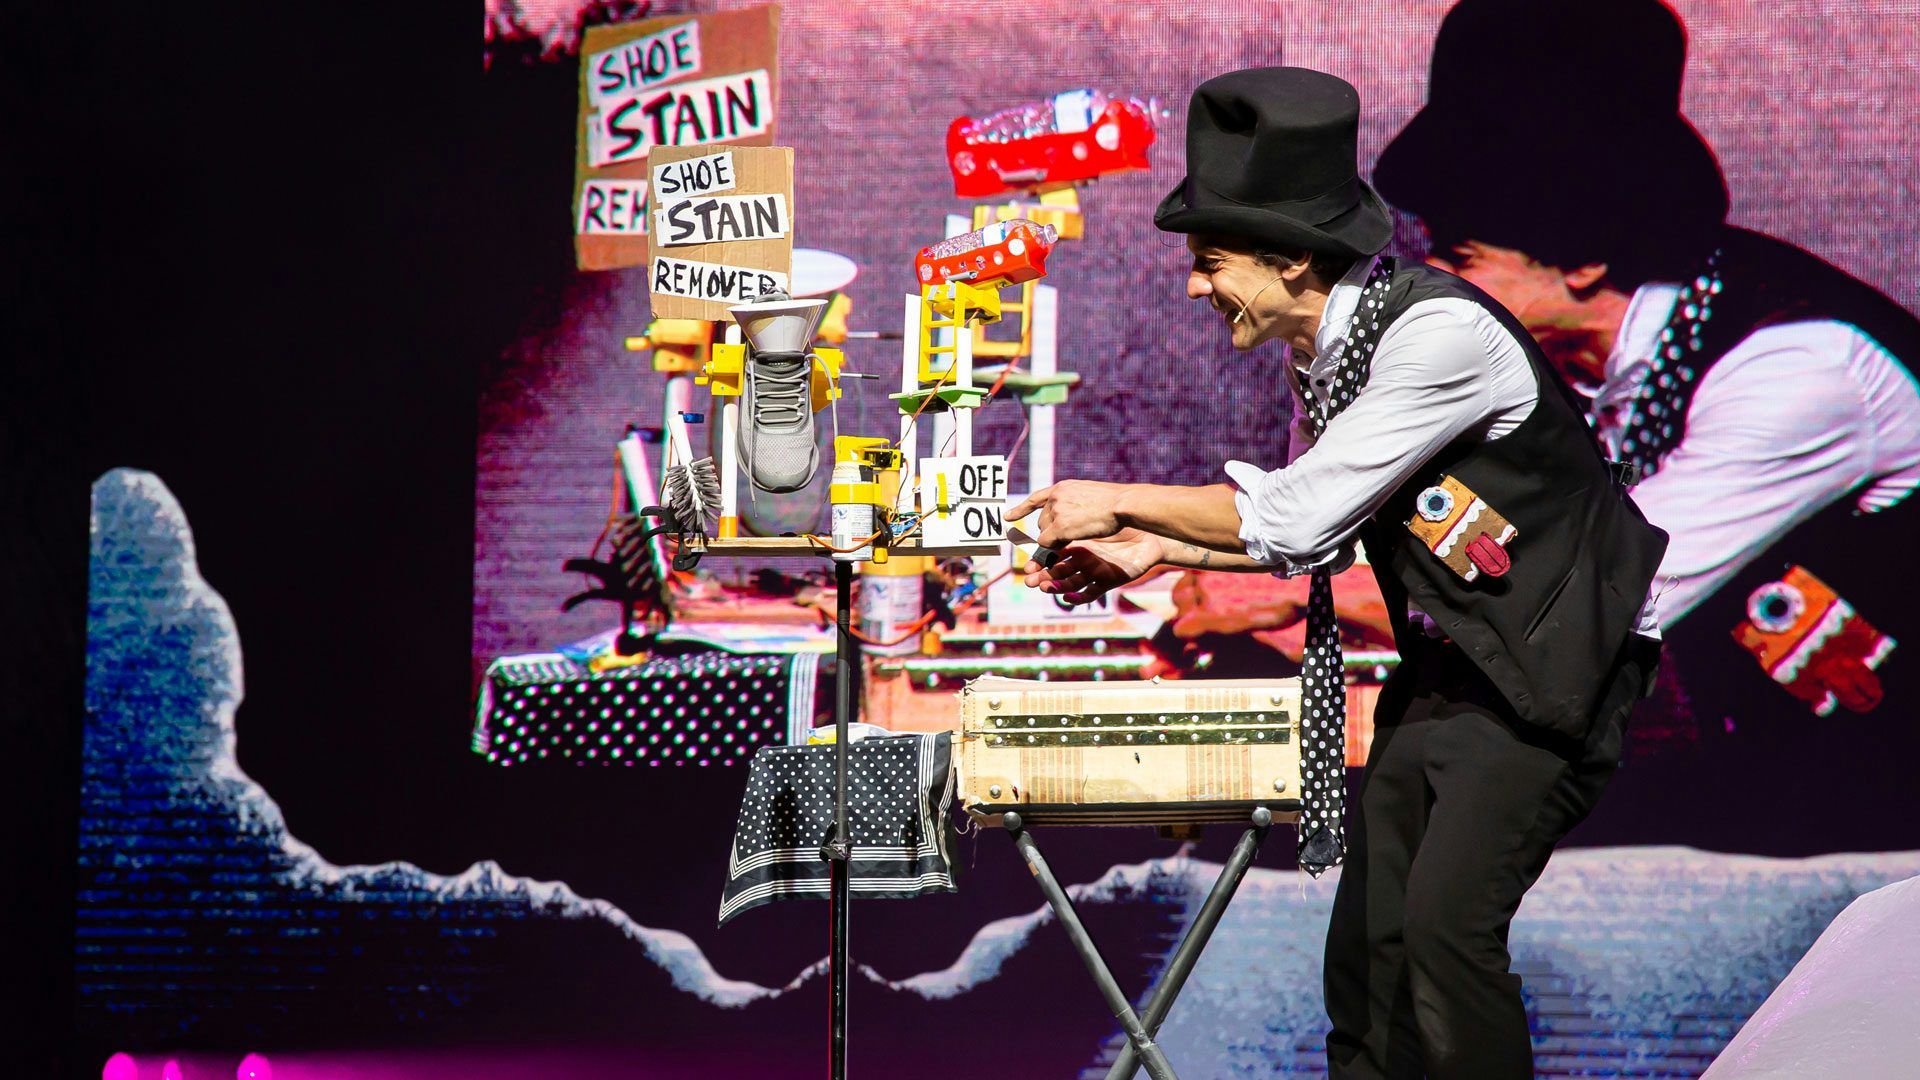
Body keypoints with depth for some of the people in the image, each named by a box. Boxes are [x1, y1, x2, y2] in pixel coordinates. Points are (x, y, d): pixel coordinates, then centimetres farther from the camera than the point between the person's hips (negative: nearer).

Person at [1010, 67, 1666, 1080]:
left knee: (1448, 921, -18)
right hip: (1443, 657, 9)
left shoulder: (1442, 331, -26)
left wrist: (1121, 500, -13)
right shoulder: (1316, 347, 2)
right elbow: (1315, 536, 13)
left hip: (1548, 663, -9)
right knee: (1367, 937, 7)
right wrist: (1156, 549, 4)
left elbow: (1297, 510, -24)